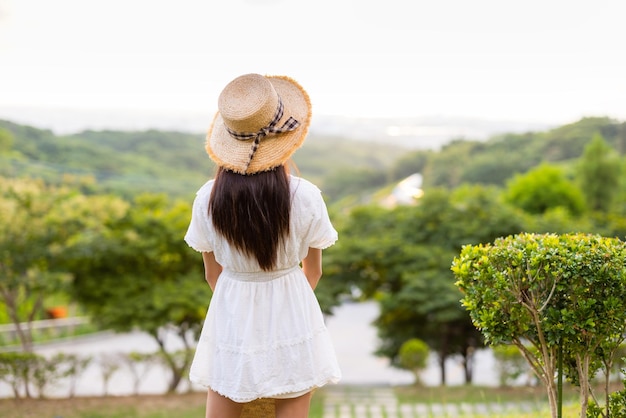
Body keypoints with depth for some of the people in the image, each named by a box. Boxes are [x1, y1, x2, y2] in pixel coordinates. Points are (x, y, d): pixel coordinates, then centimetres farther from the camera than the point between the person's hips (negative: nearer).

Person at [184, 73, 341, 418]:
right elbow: (313, 271, -2)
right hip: (291, 312, -1)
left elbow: (213, 274, 1)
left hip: (231, 315, 1)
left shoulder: (208, 198, -12)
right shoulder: (306, 197, -17)